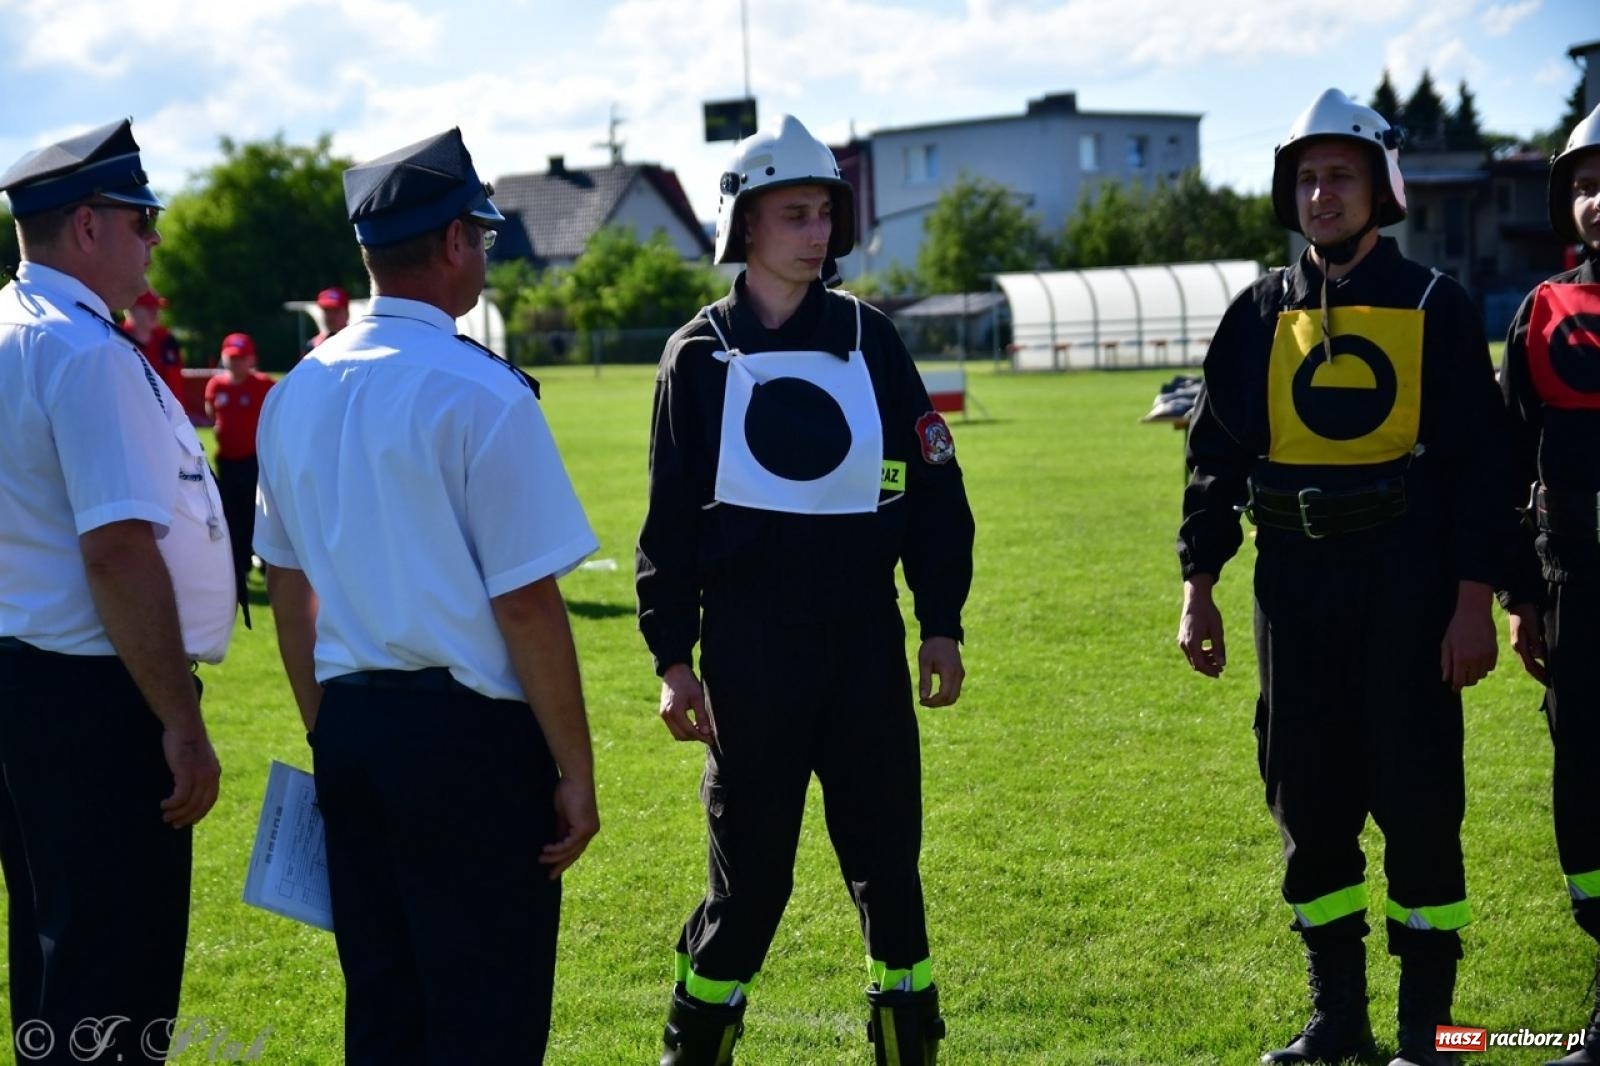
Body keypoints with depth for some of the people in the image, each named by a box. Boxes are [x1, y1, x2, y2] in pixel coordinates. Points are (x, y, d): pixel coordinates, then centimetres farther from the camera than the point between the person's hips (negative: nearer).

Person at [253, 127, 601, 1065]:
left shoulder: (299, 391, 8)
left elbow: (290, 587, 14)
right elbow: (526, 604, -15)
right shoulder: (481, 394, -13)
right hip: (468, 736, -7)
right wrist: (575, 771, -8)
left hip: (348, 730, 7)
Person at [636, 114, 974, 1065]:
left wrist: (942, 622, 5)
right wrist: (672, 657, 0)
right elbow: (671, 517, 2)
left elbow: (934, 487, 8)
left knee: (887, 850, 7)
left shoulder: (868, 339, 4)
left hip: (866, 638, 2)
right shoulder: (701, 356, -1)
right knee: (751, 862, 3)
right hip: (748, 646, -2)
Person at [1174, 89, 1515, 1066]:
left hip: (1407, 589, -4)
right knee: (1309, 803, 8)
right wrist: (1198, 588, 6)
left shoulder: (1434, 307, -2)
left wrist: (1475, 600, -10)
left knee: (1419, 801, 0)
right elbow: (1216, 454, 11)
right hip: (1295, 591, 4)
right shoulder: (1260, 316, 8)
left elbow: (1480, 461, -5)